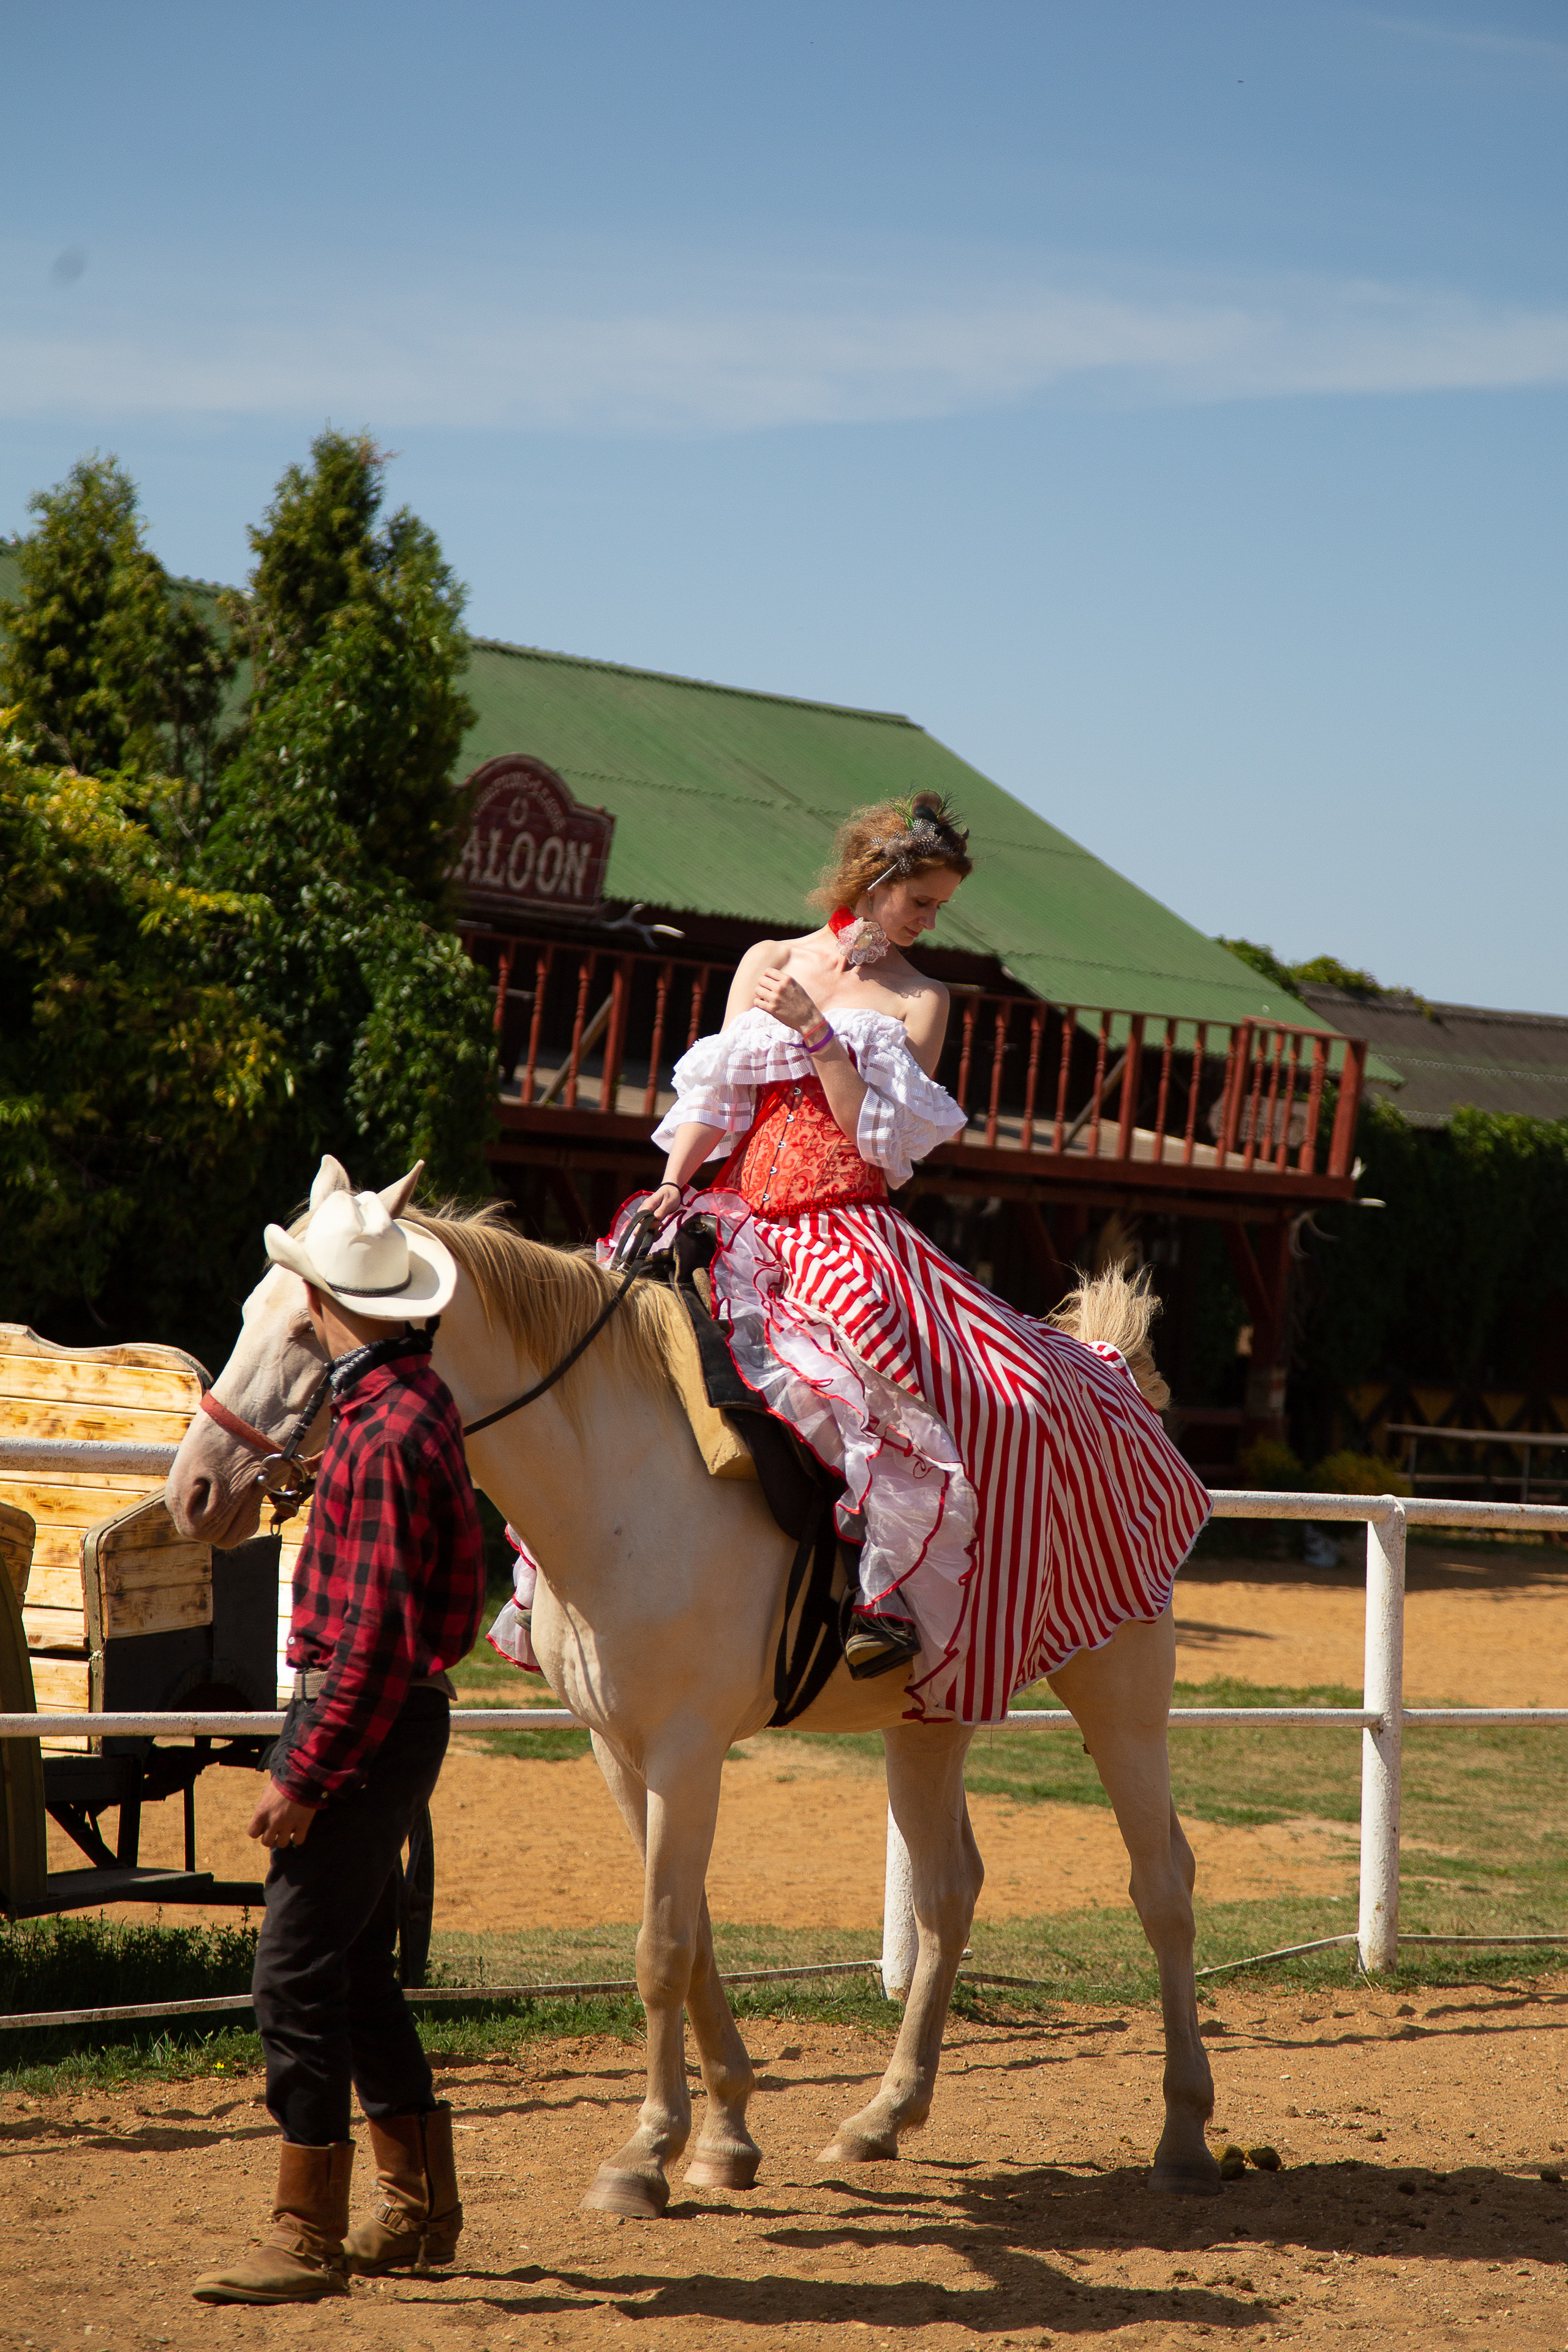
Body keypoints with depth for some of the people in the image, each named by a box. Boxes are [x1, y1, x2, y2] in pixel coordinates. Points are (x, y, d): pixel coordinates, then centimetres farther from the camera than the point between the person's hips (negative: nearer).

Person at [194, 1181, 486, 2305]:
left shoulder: (382, 1436, -21)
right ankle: (420, 2210, 25)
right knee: (359, 1969, 17)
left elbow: (375, 1637, -24)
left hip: (361, 1721, -10)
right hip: (405, 1711, 10)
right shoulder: (423, 1403, 10)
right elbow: (460, 1588, 21)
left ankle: (306, 2238, 0)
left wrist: (305, 1778, -21)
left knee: (298, 1977, -5)